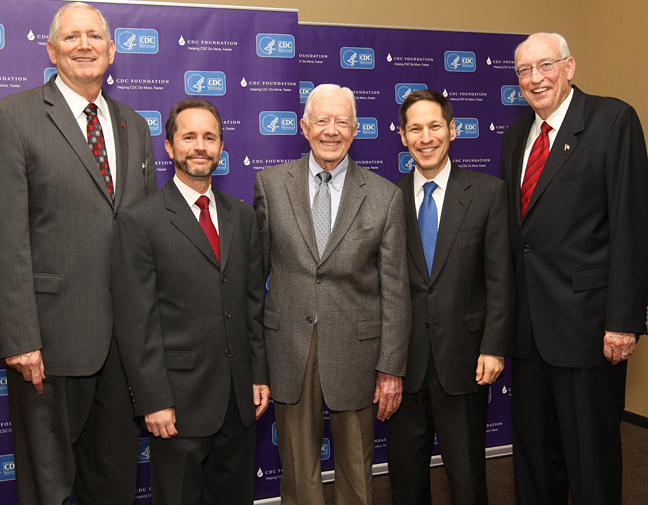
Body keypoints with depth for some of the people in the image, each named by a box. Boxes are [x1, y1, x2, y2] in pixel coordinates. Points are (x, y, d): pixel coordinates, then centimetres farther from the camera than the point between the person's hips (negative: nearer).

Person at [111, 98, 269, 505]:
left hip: (240, 396, 5)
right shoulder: (140, 221, -8)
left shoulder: (243, 216, 8)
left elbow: (254, 302, 10)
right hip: (180, 399, -5)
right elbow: (136, 322, -10)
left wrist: (260, 374, 7)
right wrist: (154, 401, -13)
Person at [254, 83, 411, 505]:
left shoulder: (385, 196, -1)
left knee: (357, 468, 15)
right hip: (289, 347, 1)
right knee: (298, 471, 14)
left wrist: (391, 367, -4)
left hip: (355, 349, 0)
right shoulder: (271, 184, 2)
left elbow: (395, 288, -2)